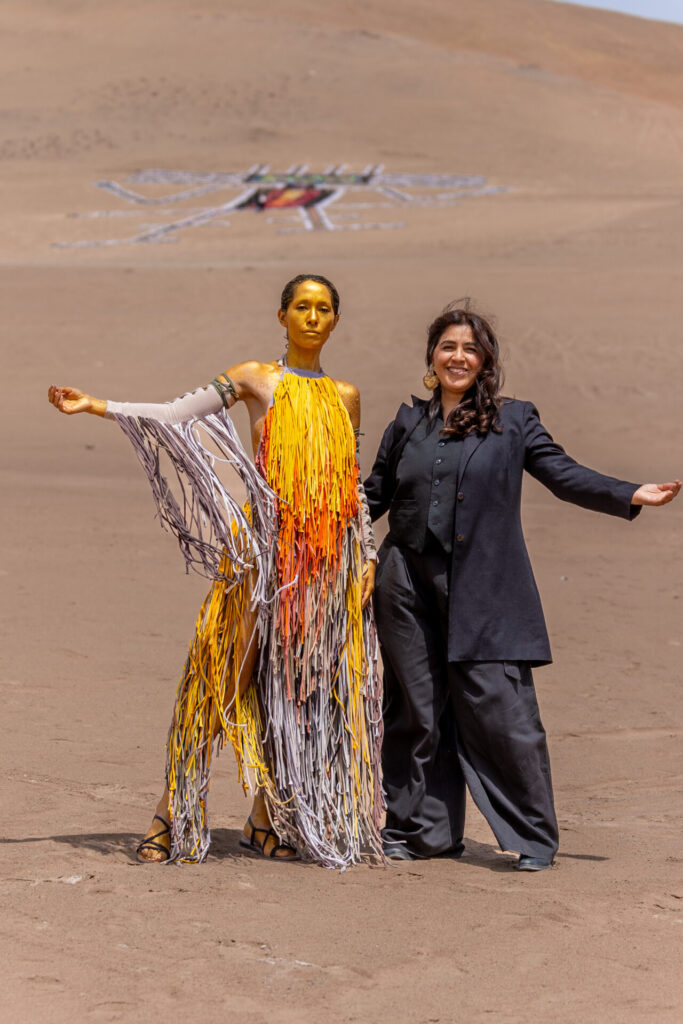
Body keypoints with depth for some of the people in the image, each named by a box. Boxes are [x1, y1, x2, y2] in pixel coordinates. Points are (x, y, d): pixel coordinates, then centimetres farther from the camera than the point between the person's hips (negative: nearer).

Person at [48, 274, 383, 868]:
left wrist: (367, 557, 9)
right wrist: (95, 407, -14)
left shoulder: (346, 397, 14)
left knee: (297, 685, 2)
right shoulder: (256, 379, 4)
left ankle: (270, 817, 10)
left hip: (328, 557, 3)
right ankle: (176, 811, -4)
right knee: (232, 673, -8)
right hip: (265, 548, -3)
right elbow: (176, 415, -5)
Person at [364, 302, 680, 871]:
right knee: (414, 712, 5)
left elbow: (565, 474, 6)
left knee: (501, 712, -7)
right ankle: (418, 829, 19)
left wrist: (632, 495, -5)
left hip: (486, 593, -2)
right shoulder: (408, 423, 14)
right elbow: (374, 494, 22)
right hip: (410, 584, 3)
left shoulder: (514, 421, 8)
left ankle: (532, 838, 3)